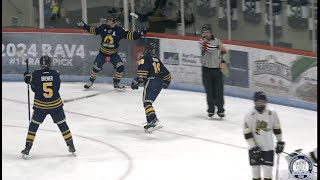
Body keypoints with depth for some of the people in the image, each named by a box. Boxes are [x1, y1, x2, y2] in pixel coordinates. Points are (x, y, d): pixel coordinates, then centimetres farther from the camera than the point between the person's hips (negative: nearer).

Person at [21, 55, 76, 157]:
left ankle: (27, 148, 9)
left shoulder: (36, 74, -11)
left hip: (40, 105, -1)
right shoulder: (55, 74, -7)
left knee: (33, 125, 12)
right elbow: (57, 87, 3)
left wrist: (29, 78, 12)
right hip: (56, 104, 1)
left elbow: (34, 88, -2)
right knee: (62, 124, 15)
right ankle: (71, 146, 21)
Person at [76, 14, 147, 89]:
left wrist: (140, 34, -22)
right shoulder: (103, 28, -6)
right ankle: (91, 81, 21)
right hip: (102, 53, 0)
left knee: (120, 66, -13)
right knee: (96, 67, -4)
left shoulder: (119, 30, -10)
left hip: (113, 54, 0)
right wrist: (83, 25, 5)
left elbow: (129, 35, -10)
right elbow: (93, 30, 7)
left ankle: (116, 83, 6)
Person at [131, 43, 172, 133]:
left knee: (147, 102, -13)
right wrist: (166, 82, 45)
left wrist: (136, 81, -11)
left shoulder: (144, 59, 1)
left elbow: (142, 72, -15)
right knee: (148, 101, 19)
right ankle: (150, 122, 17)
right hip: (159, 83, 8)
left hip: (151, 81, -8)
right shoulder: (157, 60, 23)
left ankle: (154, 121, -31)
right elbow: (166, 73, 28)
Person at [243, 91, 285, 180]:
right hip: (255, 147, -1)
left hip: (268, 147, 1)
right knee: (255, 169, 10)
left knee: (268, 169, 3)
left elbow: (277, 128, 7)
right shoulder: (249, 116, -12)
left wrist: (280, 142, 9)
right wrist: (253, 147, -16)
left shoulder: (272, 114, -6)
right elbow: (247, 133, -12)